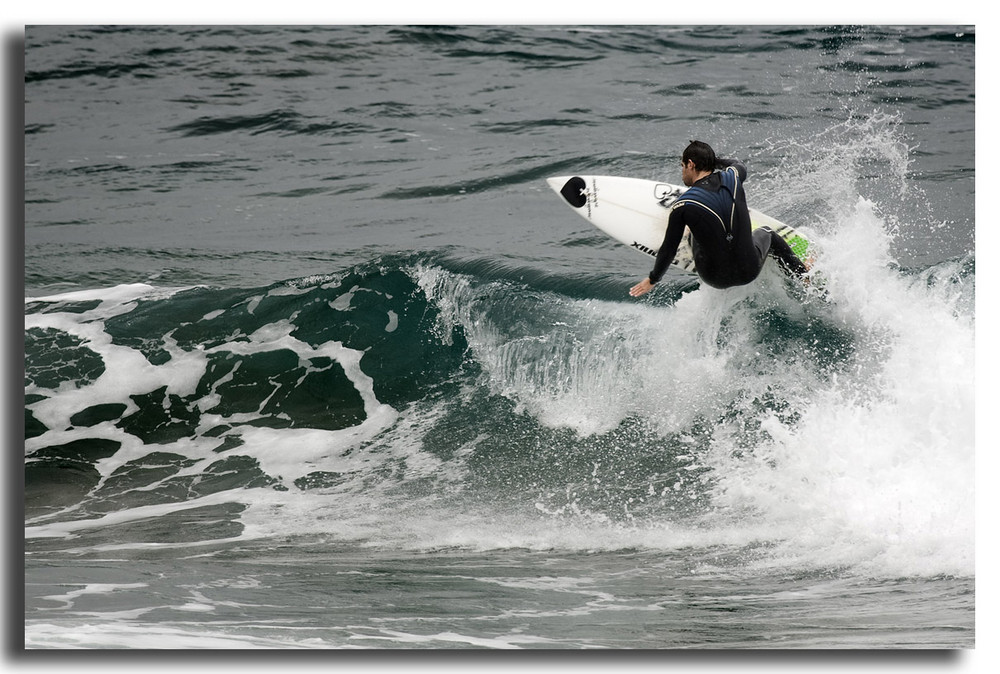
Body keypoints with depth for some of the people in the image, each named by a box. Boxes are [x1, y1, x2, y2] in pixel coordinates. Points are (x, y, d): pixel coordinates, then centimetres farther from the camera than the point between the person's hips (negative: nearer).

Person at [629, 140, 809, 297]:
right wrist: (712, 160, 38)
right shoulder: (732, 177, -8)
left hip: (717, 279, -2)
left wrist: (652, 280, 8)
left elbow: (668, 250, -8)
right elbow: (740, 166, 19)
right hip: (749, 273, 2)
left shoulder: (683, 206, -18)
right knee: (765, 232, 36)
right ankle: (805, 275, 39)